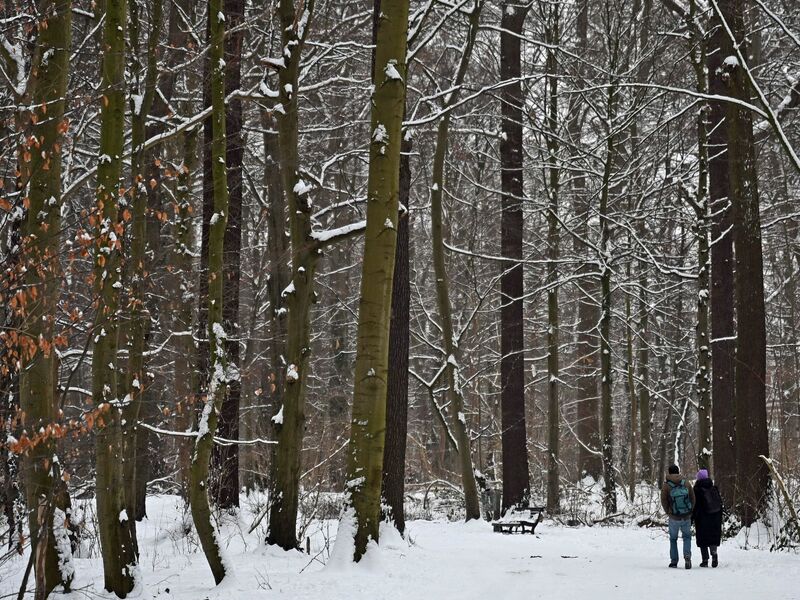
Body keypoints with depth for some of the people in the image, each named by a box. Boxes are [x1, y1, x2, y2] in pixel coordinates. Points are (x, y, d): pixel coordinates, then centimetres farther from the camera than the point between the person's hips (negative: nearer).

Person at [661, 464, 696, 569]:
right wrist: (689, 512, 12)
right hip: (687, 517, 1)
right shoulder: (686, 484, -4)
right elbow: (693, 499, 1)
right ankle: (687, 556, -6)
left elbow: (664, 502, -5)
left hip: (674, 518, -1)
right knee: (687, 536, 17)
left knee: (673, 539, 16)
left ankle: (674, 561, 13)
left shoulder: (666, 486, -11)